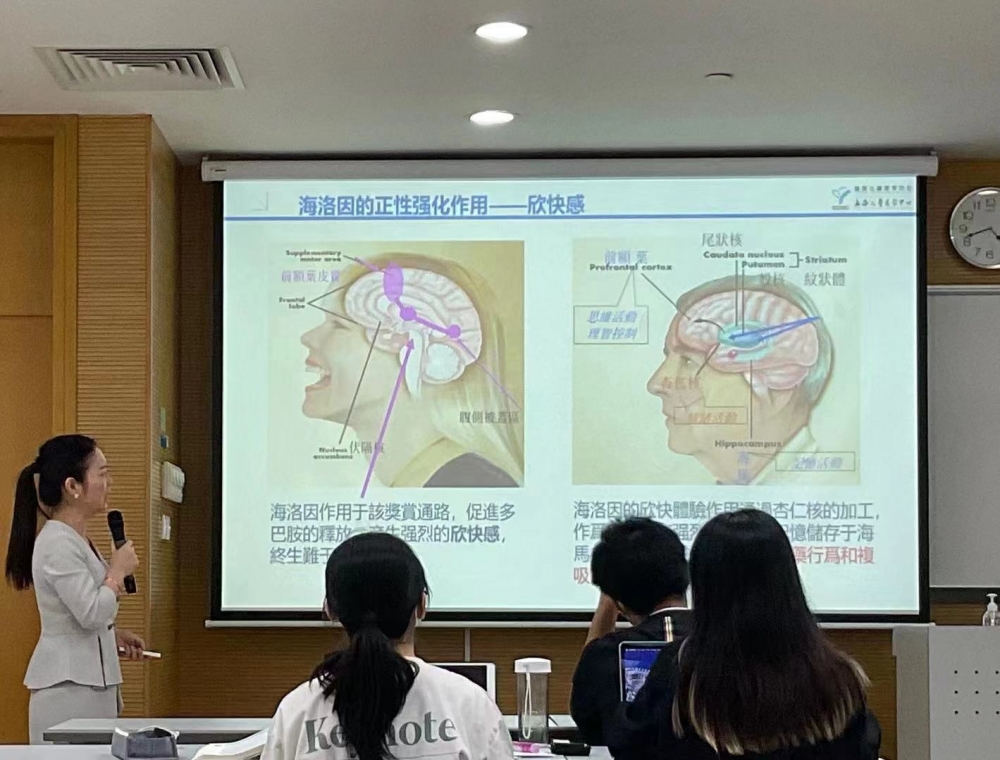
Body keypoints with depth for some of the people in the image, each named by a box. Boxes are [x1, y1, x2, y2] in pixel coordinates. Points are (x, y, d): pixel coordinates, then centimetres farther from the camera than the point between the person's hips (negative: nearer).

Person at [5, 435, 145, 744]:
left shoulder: (76, 540, 14)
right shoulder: (57, 544, -17)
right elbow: (93, 614, -22)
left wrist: (113, 636, 12)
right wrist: (117, 571, -9)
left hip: (91, 680, 9)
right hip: (69, 686, -9)